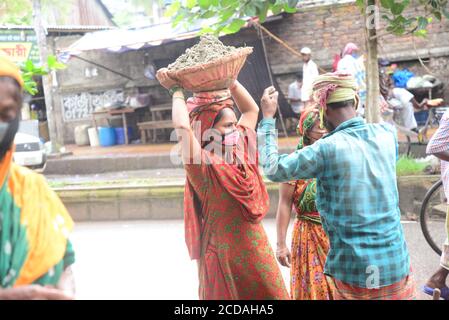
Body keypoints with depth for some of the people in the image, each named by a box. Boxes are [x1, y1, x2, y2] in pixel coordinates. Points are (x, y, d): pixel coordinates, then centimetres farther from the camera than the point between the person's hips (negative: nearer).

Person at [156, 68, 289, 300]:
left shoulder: (240, 153, 3)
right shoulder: (202, 166, -14)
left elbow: (252, 110, 13)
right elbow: (183, 127, -28)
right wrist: (176, 90, -13)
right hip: (225, 258, -6)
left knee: (272, 294, 12)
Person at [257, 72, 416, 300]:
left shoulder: (326, 149, -18)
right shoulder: (387, 133, -3)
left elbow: (273, 169, -6)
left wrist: (267, 118, 3)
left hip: (357, 271, -4)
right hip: (397, 263, 4)